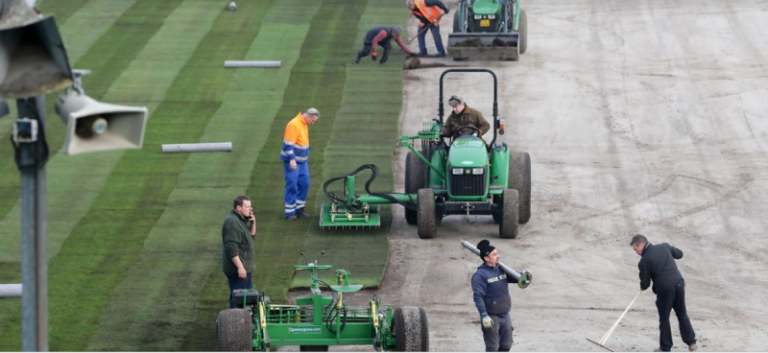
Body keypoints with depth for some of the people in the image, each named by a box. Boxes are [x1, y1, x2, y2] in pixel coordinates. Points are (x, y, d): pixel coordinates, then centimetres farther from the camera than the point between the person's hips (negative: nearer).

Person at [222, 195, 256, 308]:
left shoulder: (241, 220, 12)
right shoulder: (232, 222, -20)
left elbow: (251, 235, 23)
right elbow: (231, 248, -26)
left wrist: (253, 223, 4)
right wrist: (240, 267, -27)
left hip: (244, 267, 11)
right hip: (237, 269, -11)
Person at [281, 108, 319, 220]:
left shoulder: (304, 124, 11)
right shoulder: (294, 124, -18)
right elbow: (288, 144, -21)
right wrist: (292, 159, -25)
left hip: (302, 161, 9)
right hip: (292, 161, -9)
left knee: (304, 184, 9)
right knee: (292, 186, -5)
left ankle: (299, 209, 19)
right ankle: (289, 212, 2)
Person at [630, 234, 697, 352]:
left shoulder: (644, 261, -9)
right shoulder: (664, 247, 5)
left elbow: (645, 284, -3)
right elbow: (679, 254, 19)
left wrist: (643, 287, 20)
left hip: (664, 289, -5)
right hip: (679, 284, 5)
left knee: (664, 318, 10)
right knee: (682, 315, 16)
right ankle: (691, 342, 17)